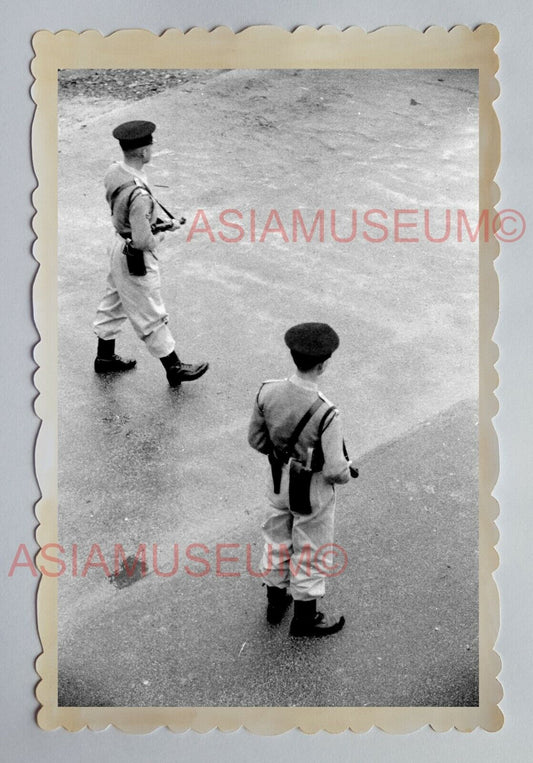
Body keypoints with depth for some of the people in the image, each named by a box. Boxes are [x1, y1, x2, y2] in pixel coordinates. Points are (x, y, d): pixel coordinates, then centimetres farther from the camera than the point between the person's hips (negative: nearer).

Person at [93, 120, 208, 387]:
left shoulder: (114, 171, -6)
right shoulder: (138, 193, -34)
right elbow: (142, 241, -30)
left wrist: (164, 219, 2)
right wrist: (159, 235, -7)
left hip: (119, 244, 9)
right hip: (136, 258, -9)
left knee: (114, 303, 25)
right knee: (151, 316, 7)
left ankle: (105, 357, 43)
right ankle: (174, 368, 24)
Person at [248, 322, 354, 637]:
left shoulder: (268, 392, -19)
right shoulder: (326, 413, -34)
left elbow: (257, 439, -4)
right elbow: (335, 469, -28)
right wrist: (346, 472, -5)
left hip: (278, 482, 5)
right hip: (313, 492, -5)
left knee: (277, 542, 26)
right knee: (309, 553, 17)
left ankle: (276, 602, 49)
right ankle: (305, 618, 38)